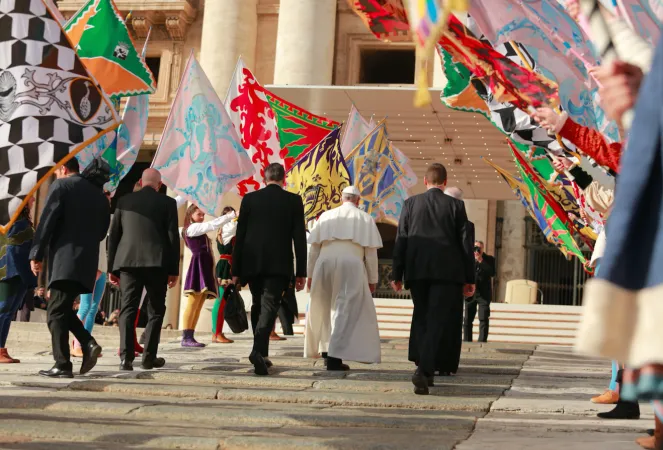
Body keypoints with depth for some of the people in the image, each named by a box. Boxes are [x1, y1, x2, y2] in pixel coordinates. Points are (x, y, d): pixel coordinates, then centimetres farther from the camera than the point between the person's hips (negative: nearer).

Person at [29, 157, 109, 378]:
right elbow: (102, 230, 18)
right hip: (88, 260, 7)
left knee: (56, 312, -4)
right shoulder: (99, 194, 17)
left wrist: (36, 254, -8)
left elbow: (47, 221, -9)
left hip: (65, 258, -7)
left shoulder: (62, 185, -1)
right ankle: (88, 343, -2)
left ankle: (62, 365, -9)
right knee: (62, 309, 17)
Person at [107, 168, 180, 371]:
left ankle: (126, 356, -9)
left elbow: (113, 235, 11)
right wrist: (174, 269, 4)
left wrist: (112, 267, 16)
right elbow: (173, 237, 0)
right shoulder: (167, 202, 3)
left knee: (128, 309, 2)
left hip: (128, 262, 2)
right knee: (155, 310, 9)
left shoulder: (124, 201, 11)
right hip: (156, 263, -2)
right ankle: (149, 356, 8)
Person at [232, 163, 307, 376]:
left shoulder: (249, 199, 4)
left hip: (252, 263, 2)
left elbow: (240, 236, 3)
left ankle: (262, 354, 21)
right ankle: (258, 350, -28)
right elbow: (299, 238, -1)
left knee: (258, 306, 17)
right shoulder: (293, 201, 1)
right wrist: (301, 272, 2)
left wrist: (236, 270, 8)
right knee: (269, 307, -8)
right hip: (279, 265, -2)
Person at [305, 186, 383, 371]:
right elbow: (371, 253, 5)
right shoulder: (366, 219, 9)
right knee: (346, 312, -1)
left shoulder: (326, 216, 15)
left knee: (325, 310, 19)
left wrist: (310, 274, 18)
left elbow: (313, 248, 13)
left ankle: (325, 347, 28)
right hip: (351, 267, -3)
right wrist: (372, 279, 11)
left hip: (324, 265, 3)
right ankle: (335, 357, -10)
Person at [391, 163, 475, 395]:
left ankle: (425, 369, 15)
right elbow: (464, 243, 1)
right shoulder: (455, 205, 2)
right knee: (435, 322, -4)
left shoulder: (411, 203, 5)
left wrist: (397, 274, 6)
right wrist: (469, 278, 5)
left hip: (416, 271, 2)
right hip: (446, 272, -2)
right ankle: (424, 371, -17)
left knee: (421, 319, 15)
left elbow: (401, 240, 3)